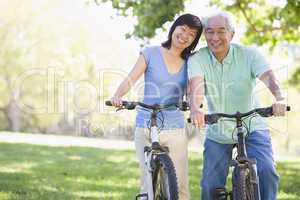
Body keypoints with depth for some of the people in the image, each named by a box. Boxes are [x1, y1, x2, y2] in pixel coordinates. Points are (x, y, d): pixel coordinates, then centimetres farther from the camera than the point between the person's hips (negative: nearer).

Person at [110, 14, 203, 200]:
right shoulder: (151, 53, 2)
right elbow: (131, 79, -4)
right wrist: (117, 96, -23)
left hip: (175, 131, 2)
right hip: (146, 129, -2)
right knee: (149, 185, -3)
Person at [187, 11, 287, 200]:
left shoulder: (249, 54, -12)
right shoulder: (197, 59, -11)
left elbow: (269, 77, -28)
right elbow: (196, 85, -28)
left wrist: (279, 99, -50)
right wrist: (195, 109, -51)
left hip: (252, 128, -1)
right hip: (217, 133, 1)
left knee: (266, 170, -22)